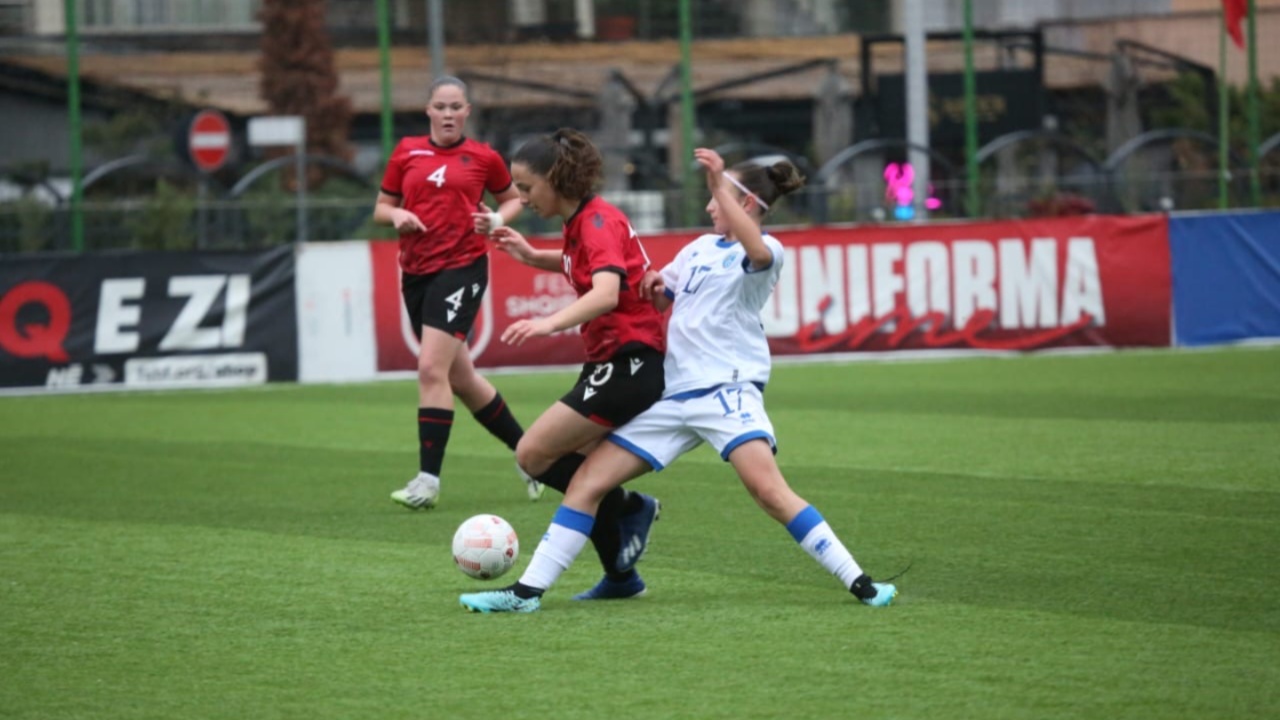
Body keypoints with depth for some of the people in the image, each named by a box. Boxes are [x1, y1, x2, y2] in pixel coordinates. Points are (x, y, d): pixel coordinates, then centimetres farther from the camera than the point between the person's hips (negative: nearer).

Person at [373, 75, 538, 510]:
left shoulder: (483, 157, 1)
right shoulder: (406, 153, 8)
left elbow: (512, 199, 16)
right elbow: (381, 209, 15)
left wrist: (496, 220, -4)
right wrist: (397, 215, -7)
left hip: (462, 267, -5)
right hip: (415, 272, 5)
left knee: (432, 368, -18)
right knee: (461, 378, 11)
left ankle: (428, 478, -16)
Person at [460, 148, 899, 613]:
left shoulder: (766, 252, -3)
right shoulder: (699, 248, 19)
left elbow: (756, 251, -30)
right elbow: (659, 296, 35)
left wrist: (719, 183, -33)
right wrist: (654, 284, 11)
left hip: (726, 389, -7)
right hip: (672, 395, 7)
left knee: (769, 490, -26)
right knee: (588, 481, 1)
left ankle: (859, 584, -21)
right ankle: (528, 591, 4)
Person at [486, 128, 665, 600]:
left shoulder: (598, 222, -16)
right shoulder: (581, 222, 12)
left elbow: (606, 293, -34)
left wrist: (549, 324, -49)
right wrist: (531, 256, 20)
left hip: (630, 361, -10)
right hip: (609, 361, 10)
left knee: (533, 455, -14)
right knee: (574, 470, 9)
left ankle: (628, 507, -1)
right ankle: (620, 575, 19)